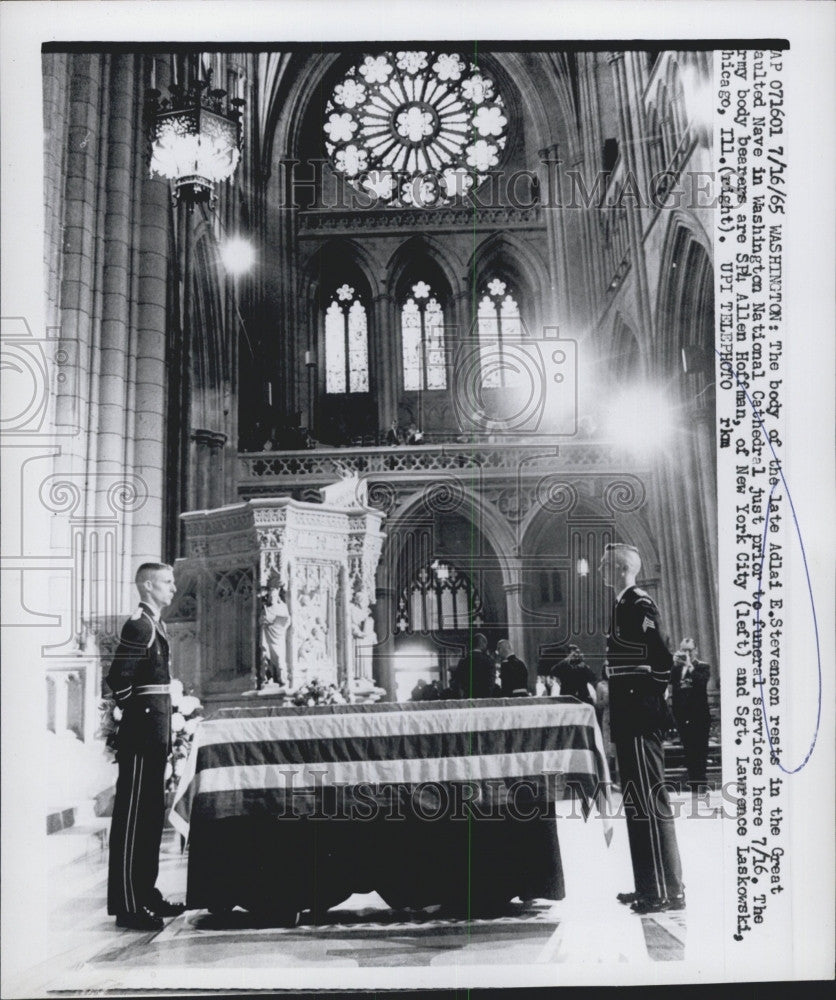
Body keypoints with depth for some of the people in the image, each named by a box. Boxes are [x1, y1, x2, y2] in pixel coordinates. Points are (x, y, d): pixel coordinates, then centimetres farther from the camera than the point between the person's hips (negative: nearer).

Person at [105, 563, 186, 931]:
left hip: (155, 736, 10)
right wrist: (137, 711, -14)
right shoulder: (139, 626, -15)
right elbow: (118, 679, -22)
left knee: (152, 816, 16)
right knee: (131, 818, -4)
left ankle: (145, 893, 25)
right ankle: (127, 905, 2)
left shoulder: (154, 625, 16)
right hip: (141, 735, -10)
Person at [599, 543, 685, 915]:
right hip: (630, 720, 10)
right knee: (638, 802, 14)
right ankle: (649, 886, 24)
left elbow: (661, 658, -20)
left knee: (649, 801, -6)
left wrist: (652, 700, -12)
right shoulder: (625, 605, 15)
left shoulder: (639, 605, -14)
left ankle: (668, 891, 1)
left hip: (641, 720, -10)